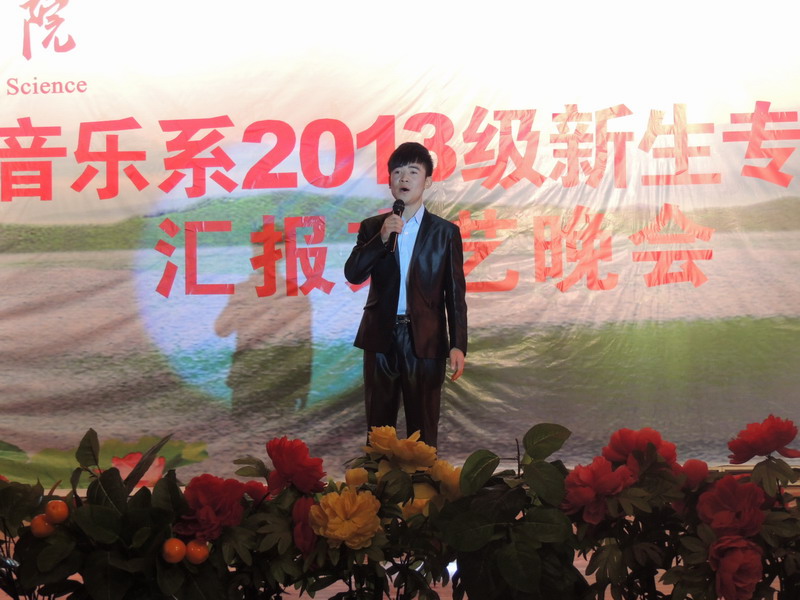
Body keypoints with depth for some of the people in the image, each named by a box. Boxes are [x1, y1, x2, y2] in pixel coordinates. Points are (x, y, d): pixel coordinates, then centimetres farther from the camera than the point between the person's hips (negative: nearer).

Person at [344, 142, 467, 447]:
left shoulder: (445, 232, 3)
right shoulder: (372, 227, 8)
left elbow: (455, 293, 2)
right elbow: (353, 274, -4)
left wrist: (458, 345, -5)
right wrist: (382, 238, -16)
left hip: (425, 341, -2)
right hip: (381, 338, 2)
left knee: (423, 428, 4)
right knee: (379, 425, 10)